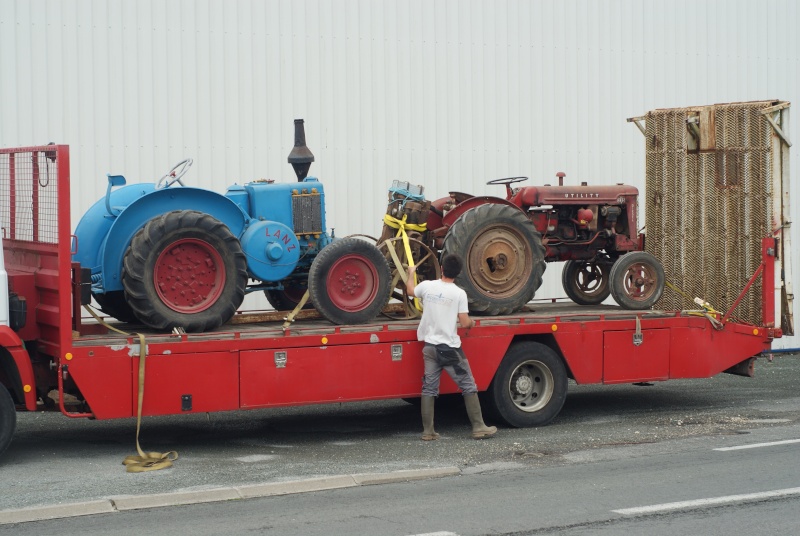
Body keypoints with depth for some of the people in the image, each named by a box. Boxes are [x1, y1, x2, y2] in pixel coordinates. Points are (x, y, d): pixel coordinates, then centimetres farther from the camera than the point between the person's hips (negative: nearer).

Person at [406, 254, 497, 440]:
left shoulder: (427, 286, 0)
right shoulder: (459, 293, -11)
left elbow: (410, 290, 23)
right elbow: (465, 323, -11)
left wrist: (411, 273, 41)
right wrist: (472, 323, 13)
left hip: (430, 346, 4)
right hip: (450, 348, -4)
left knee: (429, 389, 9)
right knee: (468, 387, 5)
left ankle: (428, 431, 10)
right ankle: (478, 427, 7)